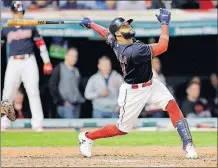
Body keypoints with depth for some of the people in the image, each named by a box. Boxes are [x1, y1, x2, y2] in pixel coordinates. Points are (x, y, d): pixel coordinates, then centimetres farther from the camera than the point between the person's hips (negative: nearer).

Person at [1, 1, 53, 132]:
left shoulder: (31, 28, 10)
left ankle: (37, 124, -5)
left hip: (29, 62, -1)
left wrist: (47, 62, 2)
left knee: (33, 92, -6)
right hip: (13, 63, 1)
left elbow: (41, 44, 9)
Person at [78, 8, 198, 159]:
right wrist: (165, 22, -25)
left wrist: (91, 24, 31)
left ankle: (188, 144, -14)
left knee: (172, 106, -12)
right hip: (133, 92, -8)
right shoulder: (133, 51, -35)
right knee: (122, 129, 8)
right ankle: (87, 137, 30)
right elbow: (163, 46, -33)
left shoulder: (115, 41, -10)